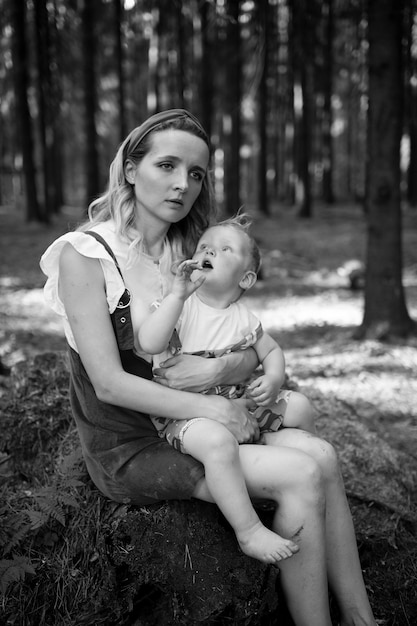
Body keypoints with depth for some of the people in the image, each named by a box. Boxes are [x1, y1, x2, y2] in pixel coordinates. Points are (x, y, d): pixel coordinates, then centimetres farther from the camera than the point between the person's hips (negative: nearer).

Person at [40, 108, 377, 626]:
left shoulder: (189, 255, 6)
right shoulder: (85, 255, -13)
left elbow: (255, 349, 4)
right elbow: (109, 383, -19)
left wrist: (222, 369, -18)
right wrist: (211, 409, -21)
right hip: (127, 451, -6)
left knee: (320, 454, -15)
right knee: (302, 476, -19)